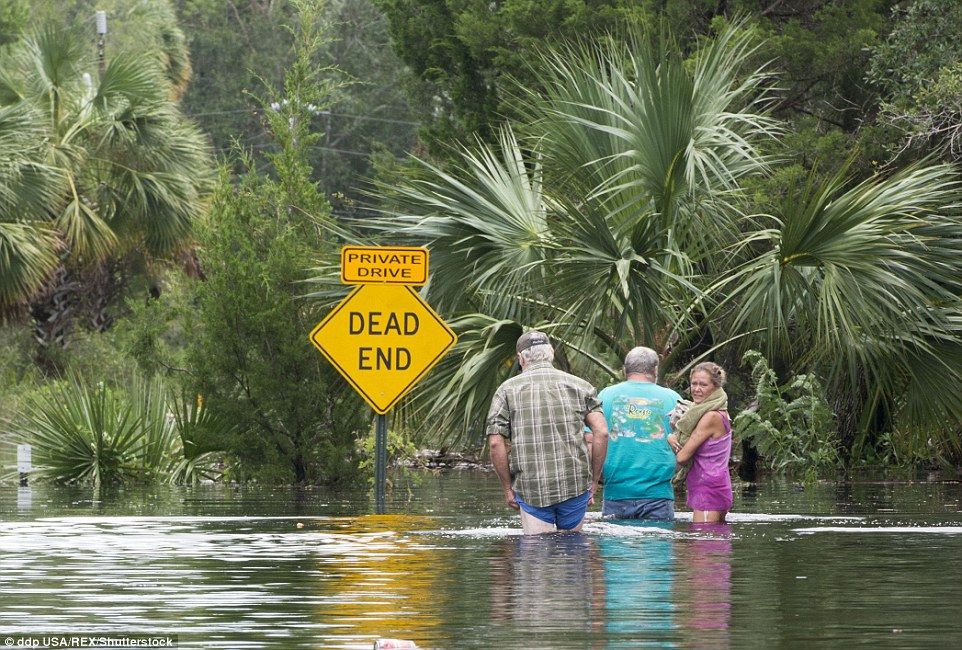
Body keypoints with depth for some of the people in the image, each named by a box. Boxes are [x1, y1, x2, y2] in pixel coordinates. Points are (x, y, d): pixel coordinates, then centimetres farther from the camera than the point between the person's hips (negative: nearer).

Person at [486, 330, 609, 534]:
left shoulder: (507, 390, 5)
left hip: (531, 489, -1)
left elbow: (496, 443, -2)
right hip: (575, 486, 1)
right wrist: (593, 482, 6)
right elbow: (601, 433, -1)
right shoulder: (579, 385, 8)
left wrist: (508, 489, 5)